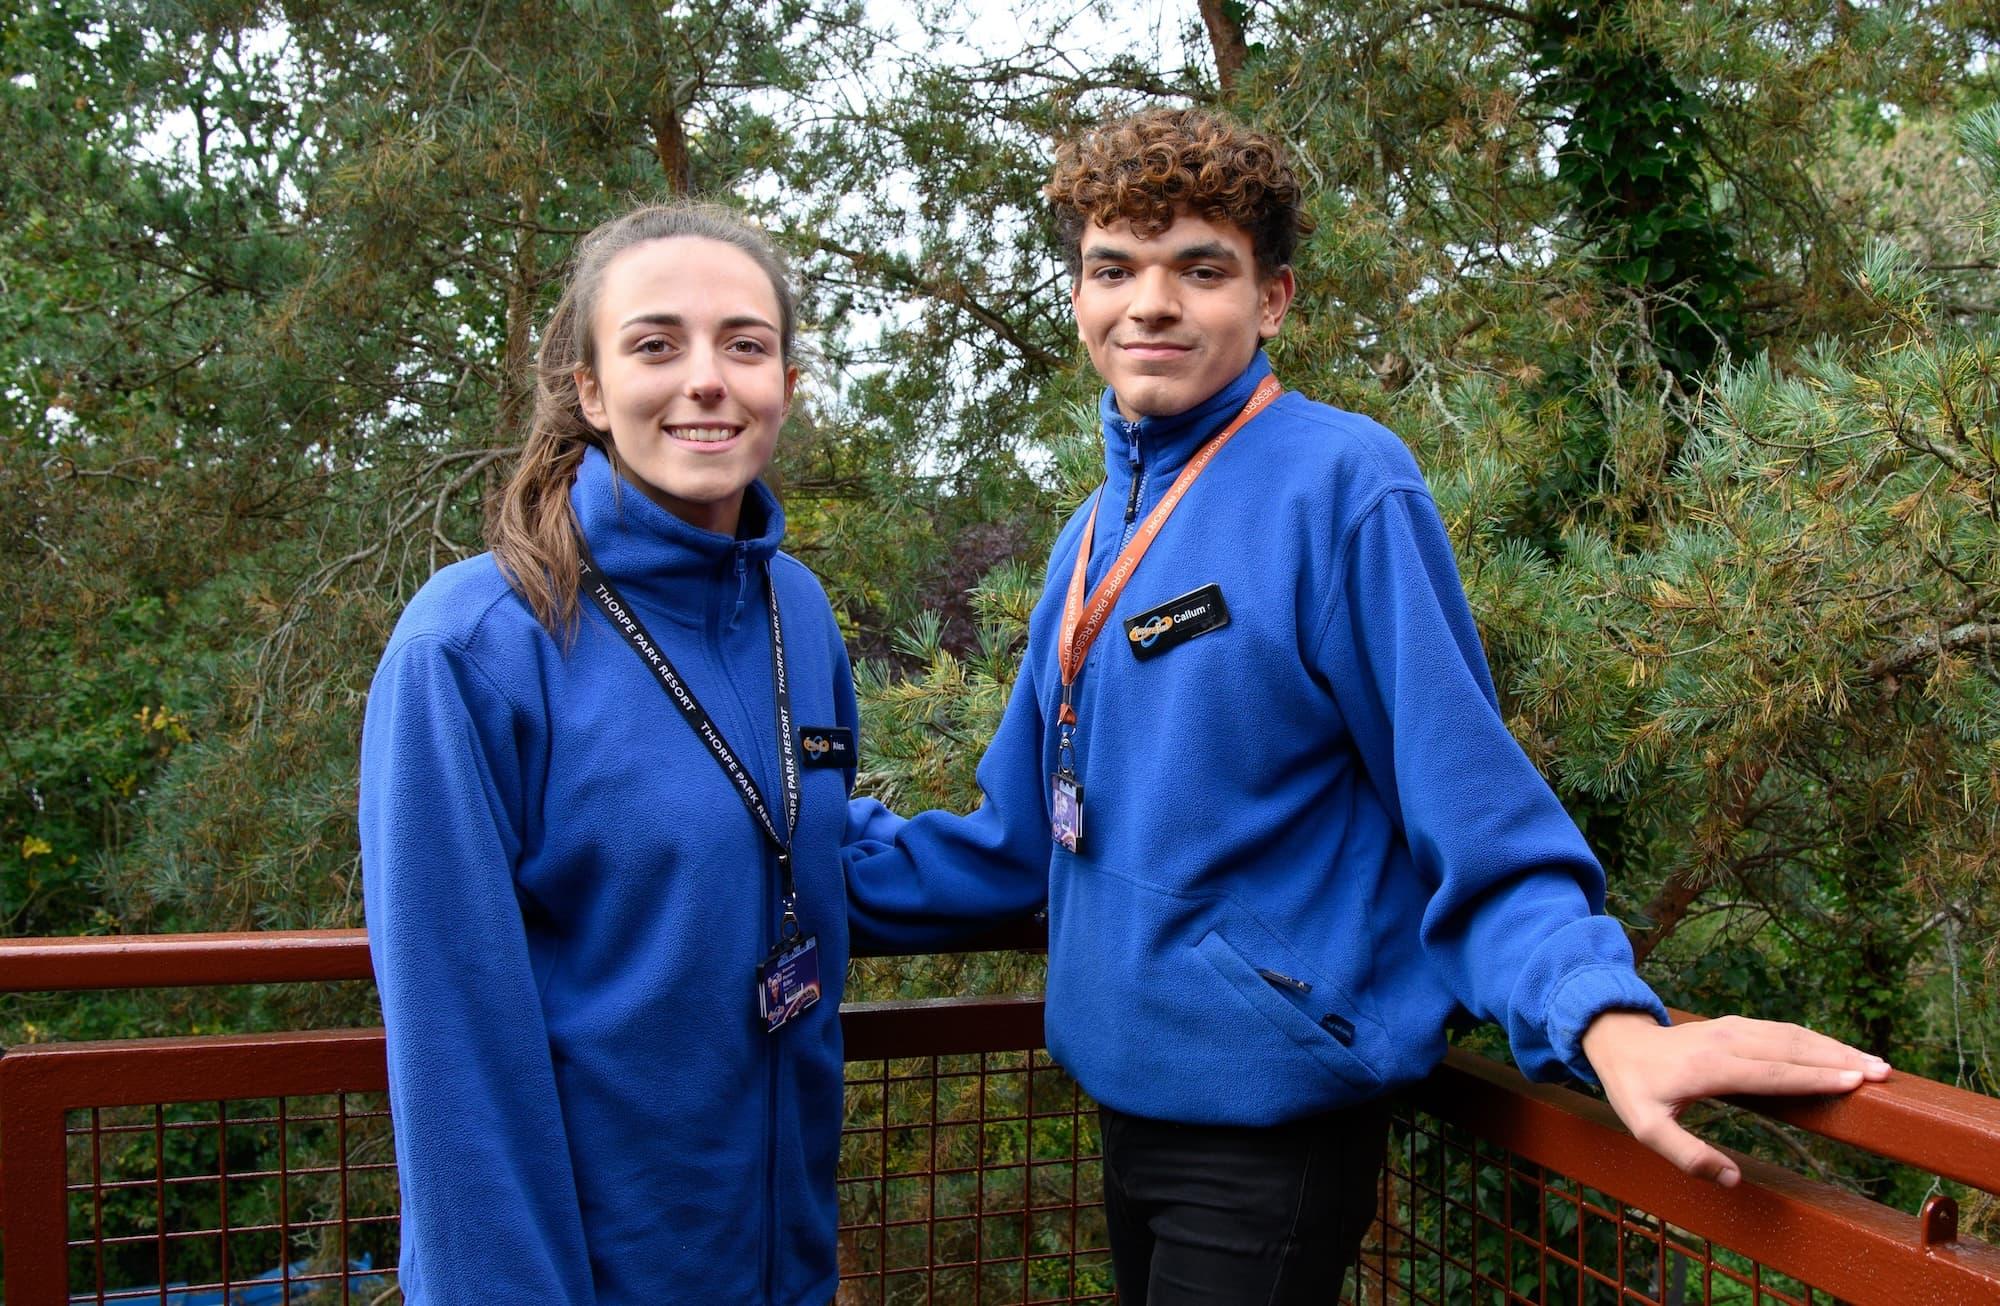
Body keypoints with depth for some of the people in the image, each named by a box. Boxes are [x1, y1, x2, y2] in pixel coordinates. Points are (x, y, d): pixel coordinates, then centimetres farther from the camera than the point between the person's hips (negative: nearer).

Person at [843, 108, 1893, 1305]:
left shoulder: (1344, 485, -14)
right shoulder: (1097, 529, 7)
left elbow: (1476, 824, -16)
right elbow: (1024, 834, 13)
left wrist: (1607, 1021, -32)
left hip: (1273, 1119, -7)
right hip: (1128, 1095, 7)